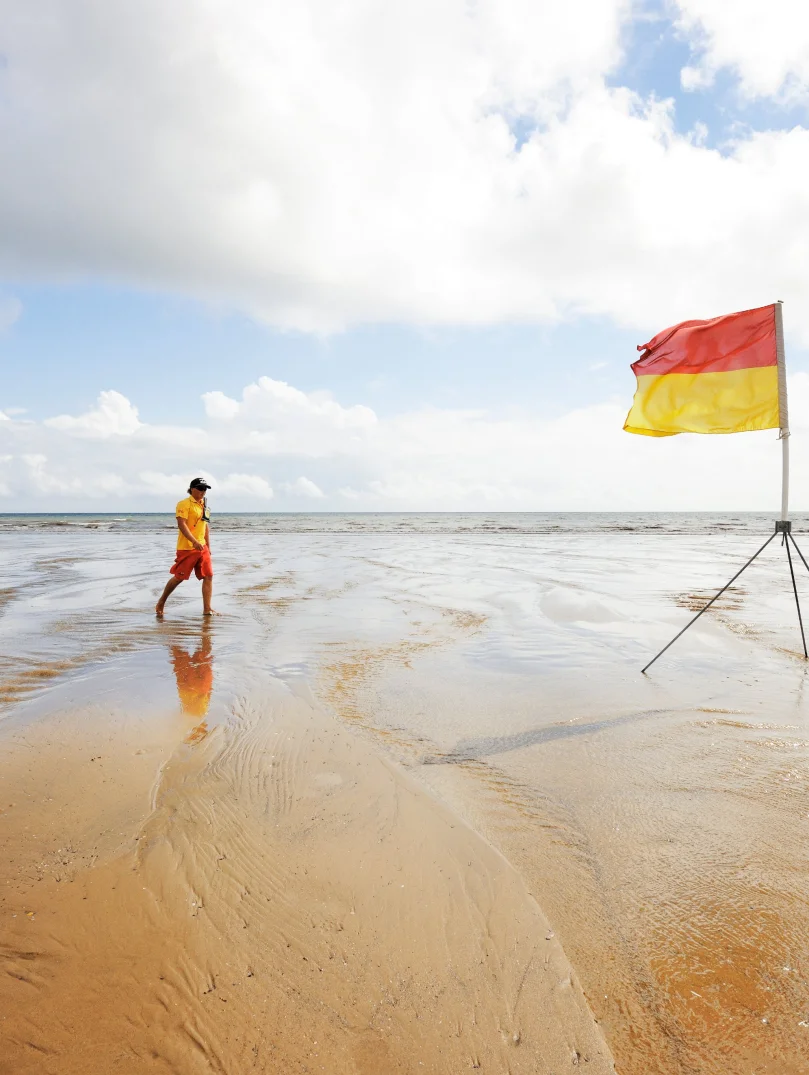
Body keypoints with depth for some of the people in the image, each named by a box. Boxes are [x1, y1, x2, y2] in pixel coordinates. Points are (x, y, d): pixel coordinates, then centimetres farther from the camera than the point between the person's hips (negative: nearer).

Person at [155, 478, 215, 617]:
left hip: (202, 548, 7)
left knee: (208, 576, -2)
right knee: (179, 577, 1)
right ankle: (161, 603, 21)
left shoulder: (204, 506, 15)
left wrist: (208, 546, 19)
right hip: (187, 548, -7)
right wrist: (194, 541, -30)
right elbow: (181, 524, -19)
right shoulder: (184, 504, -9)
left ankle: (207, 609, 1)